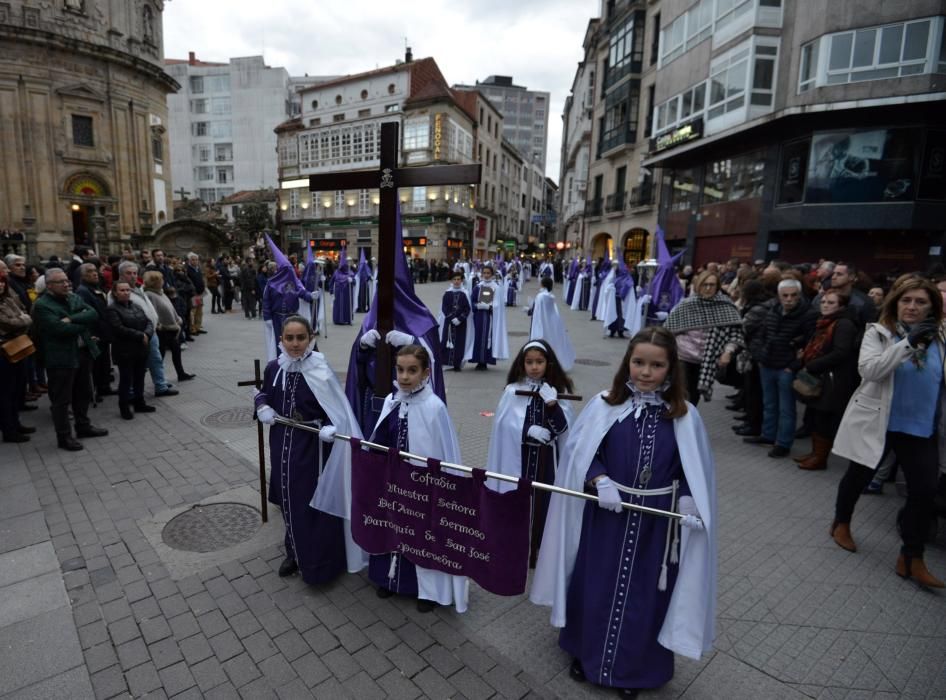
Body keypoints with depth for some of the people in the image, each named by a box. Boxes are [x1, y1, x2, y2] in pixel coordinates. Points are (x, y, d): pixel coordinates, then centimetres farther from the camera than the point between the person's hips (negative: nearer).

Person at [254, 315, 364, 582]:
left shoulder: (320, 371, -17)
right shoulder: (274, 368, -3)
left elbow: (337, 410, -13)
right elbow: (263, 394, 16)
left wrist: (331, 428, -32)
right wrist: (262, 406, -5)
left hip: (313, 447, -5)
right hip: (282, 444, 5)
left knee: (313, 503, 3)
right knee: (289, 500, 18)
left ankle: (315, 561, 23)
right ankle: (295, 553, 39)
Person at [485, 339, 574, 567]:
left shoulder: (558, 391, 0)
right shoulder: (513, 390, -5)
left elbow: (563, 426, -7)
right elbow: (504, 423, -10)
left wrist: (552, 403, -22)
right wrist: (529, 430, -23)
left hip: (546, 456, 2)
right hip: (518, 455, -1)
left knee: (542, 501, 9)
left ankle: (536, 550, 27)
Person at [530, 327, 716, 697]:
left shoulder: (684, 416, -7)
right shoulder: (605, 405, -10)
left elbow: (693, 470, 0)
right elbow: (579, 451, -6)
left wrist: (688, 505, -14)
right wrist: (601, 481, -20)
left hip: (656, 521, 1)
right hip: (604, 514, 0)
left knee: (643, 595, 16)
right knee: (595, 585, 16)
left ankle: (632, 669, 40)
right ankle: (587, 654, 42)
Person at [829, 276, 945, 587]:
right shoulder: (878, 332, -10)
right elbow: (868, 369, -26)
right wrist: (908, 343, -29)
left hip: (920, 427, 3)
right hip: (876, 422, -3)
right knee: (859, 476, 14)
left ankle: (912, 558, 14)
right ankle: (841, 523, 38)